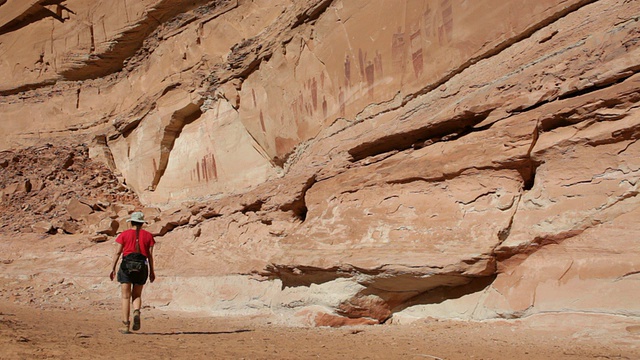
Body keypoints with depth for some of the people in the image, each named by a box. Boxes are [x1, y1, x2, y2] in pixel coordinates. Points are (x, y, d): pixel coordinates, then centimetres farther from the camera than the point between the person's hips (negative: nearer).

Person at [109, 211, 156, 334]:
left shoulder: (124, 234, 1)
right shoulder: (148, 235, 5)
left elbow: (117, 252, -1)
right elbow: (150, 255, 4)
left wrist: (113, 268, 6)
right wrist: (151, 271, 10)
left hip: (126, 265, -1)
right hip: (142, 267, 1)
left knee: (126, 297, 4)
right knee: (137, 295, 15)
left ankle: (125, 325, 0)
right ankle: (137, 312, -15)